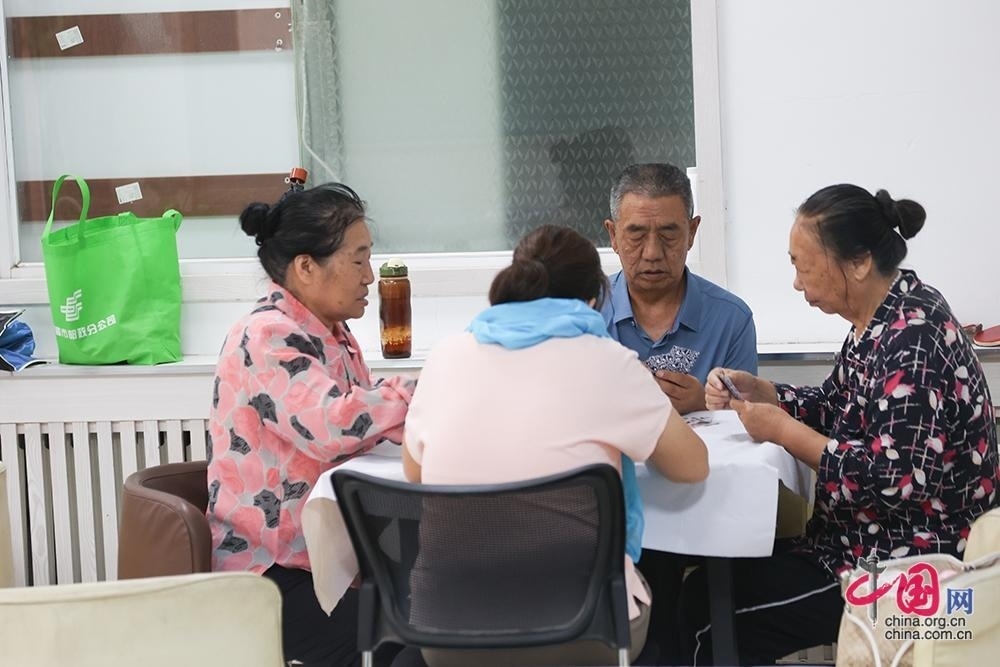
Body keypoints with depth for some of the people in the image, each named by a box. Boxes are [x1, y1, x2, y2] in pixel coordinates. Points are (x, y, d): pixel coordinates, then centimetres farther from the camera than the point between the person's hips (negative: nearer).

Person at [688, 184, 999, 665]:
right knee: (717, 576, 14)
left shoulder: (911, 340, -25)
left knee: (704, 609, -9)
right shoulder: (884, 318, 5)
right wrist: (754, 390, -1)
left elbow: (897, 482, -29)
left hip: (908, 564, -10)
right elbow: (837, 409, 16)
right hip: (872, 539, 10)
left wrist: (783, 431, -21)